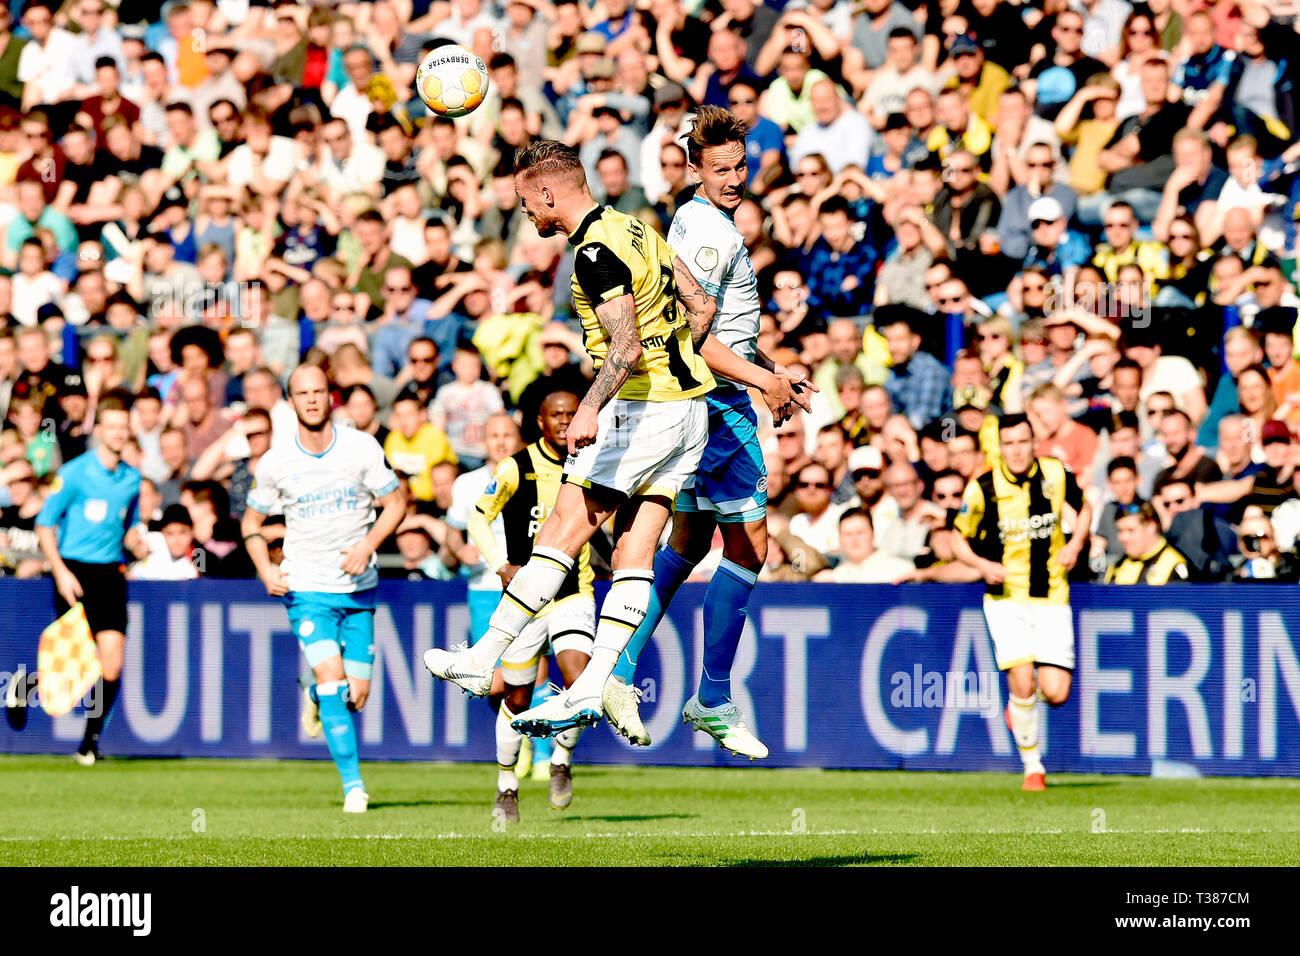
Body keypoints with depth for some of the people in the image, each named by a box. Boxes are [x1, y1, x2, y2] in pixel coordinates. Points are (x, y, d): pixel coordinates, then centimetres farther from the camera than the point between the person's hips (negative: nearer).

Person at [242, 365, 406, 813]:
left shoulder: (363, 448, -5)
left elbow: (396, 503, 3)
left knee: (356, 696, 1)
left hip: (358, 588, 2)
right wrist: (265, 570, -7)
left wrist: (367, 546, -14)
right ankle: (352, 784, -12)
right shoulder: (274, 463, -4)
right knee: (333, 679, -19)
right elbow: (252, 521, 10)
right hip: (306, 589, -2)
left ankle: (318, 699, 38)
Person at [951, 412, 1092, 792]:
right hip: (1006, 598, -2)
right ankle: (1032, 766, 1)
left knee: (1055, 693, -8)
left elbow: (1084, 507, 17)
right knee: (1022, 681, -18)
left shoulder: (1056, 475, -4)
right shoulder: (983, 489, -9)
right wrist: (983, 565, -17)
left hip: (1052, 598, 2)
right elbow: (958, 541, 3)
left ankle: (1020, 703, 29)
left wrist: (1075, 543, -2)